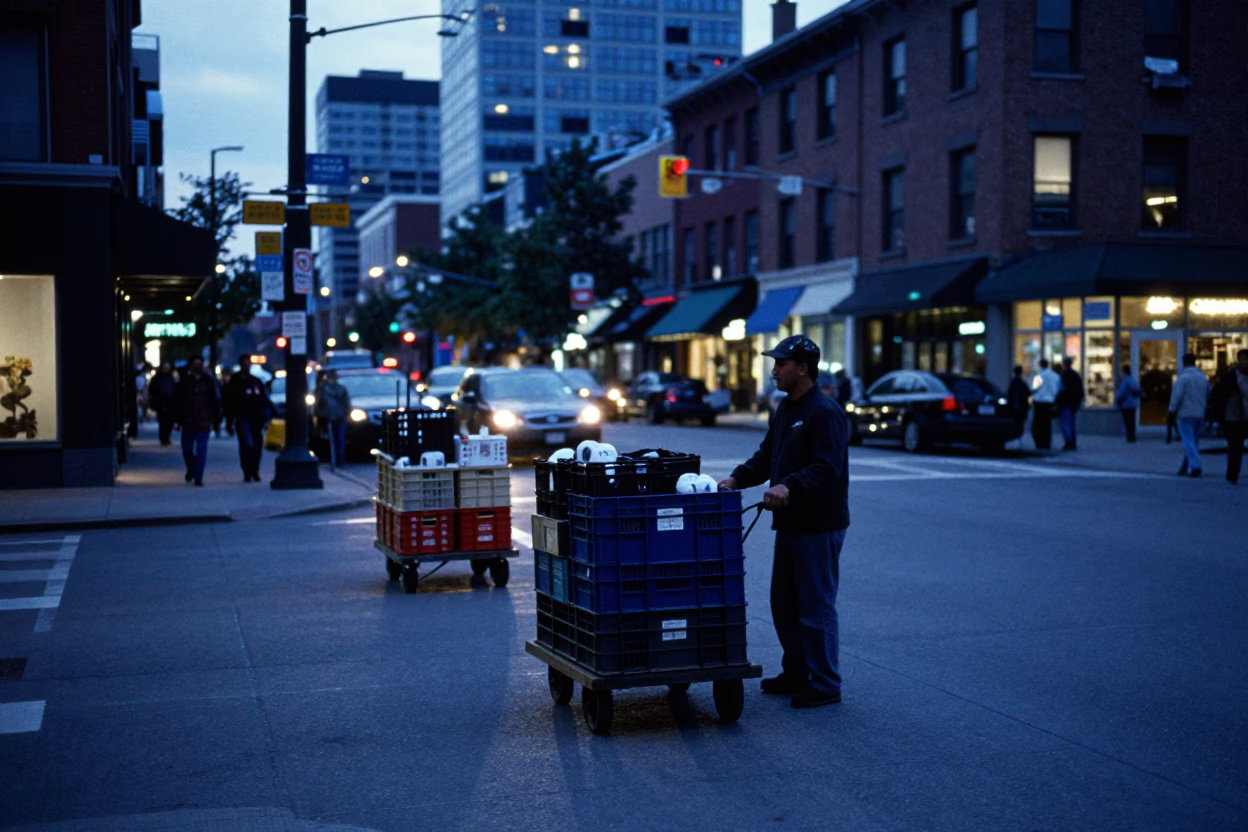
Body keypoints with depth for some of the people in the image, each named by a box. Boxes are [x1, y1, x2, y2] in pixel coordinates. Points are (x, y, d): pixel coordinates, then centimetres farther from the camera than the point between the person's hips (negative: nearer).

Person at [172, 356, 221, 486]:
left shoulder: (209, 381, 4)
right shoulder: (184, 381, 3)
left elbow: (215, 401, 6)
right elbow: (177, 402, 4)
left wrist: (217, 420, 2)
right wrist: (177, 420, 0)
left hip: (204, 422, -1)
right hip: (188, 422, 1)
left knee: (201, 450, -5)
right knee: (187, 449, 8)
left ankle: (198, 477, -2)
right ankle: (191, 469, 34)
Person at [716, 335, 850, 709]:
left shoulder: (825, 412, -17)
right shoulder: (785, 409, 15)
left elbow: (826, 468, -26)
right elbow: (766, 455, 17)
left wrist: (789, 486, -38)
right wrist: (737, 478, 1)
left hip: (819, 527, -10)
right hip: (789, 523, 10)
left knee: (815, 606, -3)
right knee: (784, 604, 17)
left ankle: (825, 685, 6)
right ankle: (795, 674, 29)